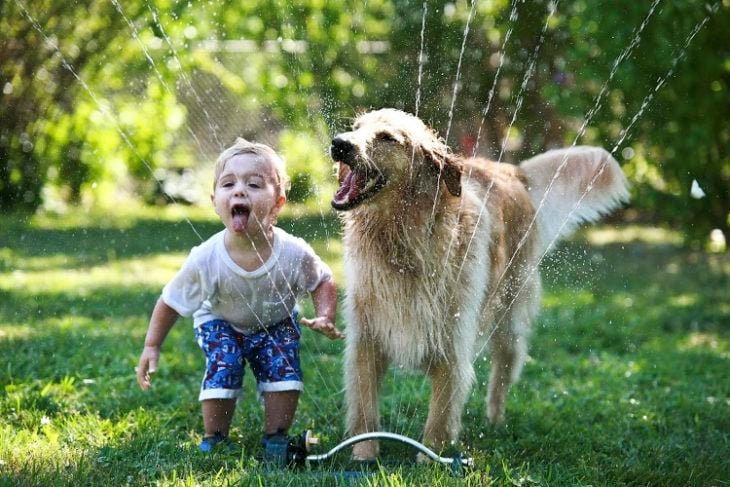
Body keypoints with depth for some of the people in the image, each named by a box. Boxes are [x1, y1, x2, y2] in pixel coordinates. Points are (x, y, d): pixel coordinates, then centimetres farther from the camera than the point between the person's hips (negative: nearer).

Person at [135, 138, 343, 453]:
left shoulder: (294, 253, -32)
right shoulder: (205, 259, -33)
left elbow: (323, 282, -9)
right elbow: (170, 302, -17)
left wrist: (325, 317, -26)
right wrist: (152, 346, -15)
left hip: (276, 324, 1)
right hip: (220, 323, -1)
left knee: (284, 373, -16)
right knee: (222, 369, -22)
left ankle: (275, 438, 7)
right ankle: (214, 440, 0)